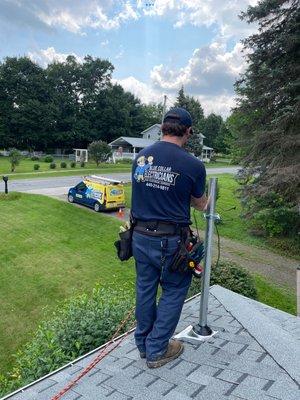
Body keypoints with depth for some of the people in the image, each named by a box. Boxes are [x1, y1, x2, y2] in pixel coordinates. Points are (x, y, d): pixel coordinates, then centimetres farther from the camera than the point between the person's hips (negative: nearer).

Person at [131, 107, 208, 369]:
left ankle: (143, 344, 37)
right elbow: (200, 204, 3)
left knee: (145, 289, 19)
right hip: (170, 241, -5)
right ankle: (157, 351, 24)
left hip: (141, 236, 5)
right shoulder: (193, 165, -13)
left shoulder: (140, 157, 1)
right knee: (173, 291, 14)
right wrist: (206, 201, 27)